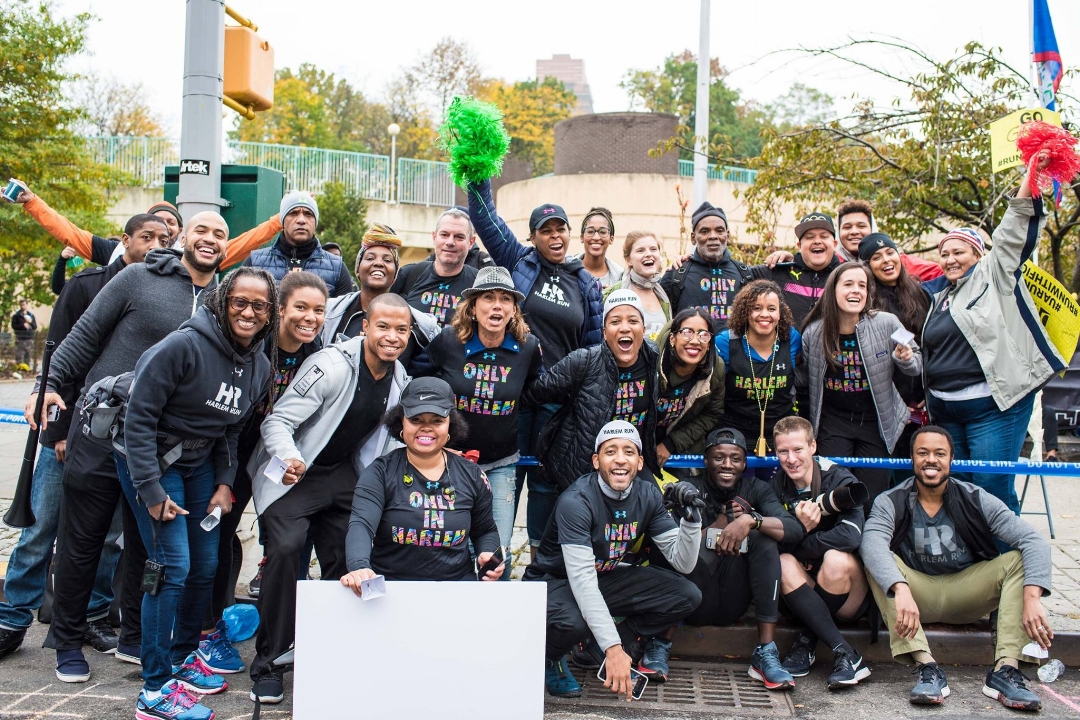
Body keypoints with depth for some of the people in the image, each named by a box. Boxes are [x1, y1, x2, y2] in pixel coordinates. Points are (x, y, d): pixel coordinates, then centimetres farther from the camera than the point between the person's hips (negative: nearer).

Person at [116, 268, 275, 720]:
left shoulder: (260, 367, -1)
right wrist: (151, 491, -21)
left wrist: (225, 483, -1)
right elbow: (139, 417, -21)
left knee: (206, 565, 11)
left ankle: (182, 657, 33)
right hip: (152, 461, -7)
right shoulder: (185, 345, -23)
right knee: (174, 565, -13)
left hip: (199, 463, 7)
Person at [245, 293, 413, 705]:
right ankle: (268, 663, -9)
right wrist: (288, 458, -42)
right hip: (294, 472, -6)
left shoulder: (399, 378, 0)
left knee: (347, 559, 2)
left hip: (343, 472, 6)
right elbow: (278, 420, -24)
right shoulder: (331, 366, -23)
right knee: (285, 548, -22)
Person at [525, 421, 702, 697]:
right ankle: (549, 656, -3)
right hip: (554, 581, -6)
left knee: (687, 595, -12)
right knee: (574, 622, -40)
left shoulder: (648, 496, -9)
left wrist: (691, 518, -27)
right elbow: (582, 580, -34)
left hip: (605, 577, 6)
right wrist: (613, 648, -40)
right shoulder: (576, 501, -28)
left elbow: (682, 562, -7)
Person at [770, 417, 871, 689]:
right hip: (806, 595, 3)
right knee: (783, 563, -28)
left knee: (835, 559, -34)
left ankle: (807, 640, -15)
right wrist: (801, 526, -25)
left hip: (850, 595, -3)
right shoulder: (776, 487, 1)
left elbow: (850, 535, -27)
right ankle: (845, 654, -30)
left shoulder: (840, 480, -10)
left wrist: (800, 546, -18)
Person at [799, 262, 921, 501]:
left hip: (875, 421, -1)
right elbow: (803, 378, 9)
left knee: (873, 497, 5)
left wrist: (905, 360, -19)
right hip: (833, 421, 1)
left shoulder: (886, 324, -11)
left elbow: (917, 363, 2)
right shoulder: (813, 332, -6)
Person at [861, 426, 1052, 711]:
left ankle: (1005, 670, -30)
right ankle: (927, 667, -37)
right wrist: (901, 589, -48)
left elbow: (1034, 541, -16)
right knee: (877, 563, -28)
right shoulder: (891, 503, -9)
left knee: (1019, 559, -19)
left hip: (964, 594, 2)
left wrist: (1032, 598, -32)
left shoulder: (975, 499, -6)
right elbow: (872, 544, -30)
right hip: (917, 594, -1)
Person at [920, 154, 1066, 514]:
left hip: (994, 406, -6)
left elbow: (1013, 231, -9)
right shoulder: (935, 293, 17)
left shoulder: (994, 275, 1)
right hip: (944, 410, 6)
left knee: (992, 491, -8)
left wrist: (1032, 175, -17)